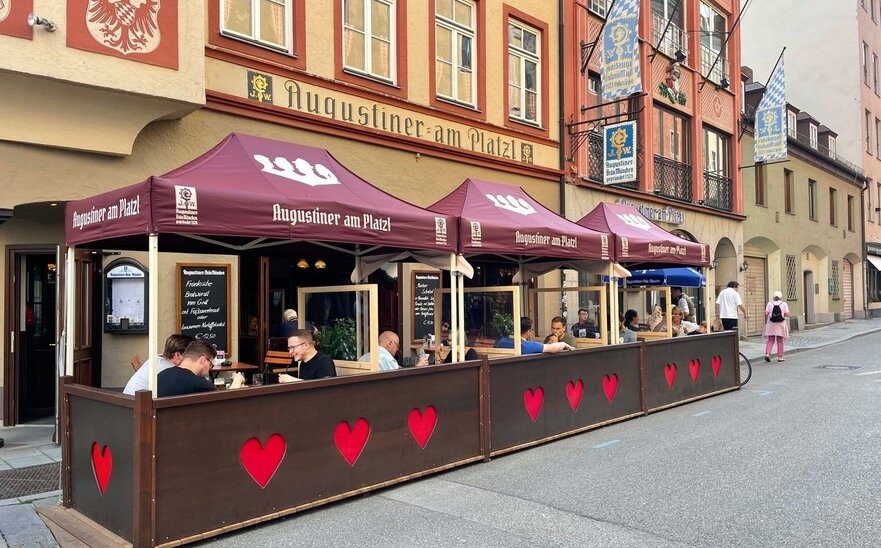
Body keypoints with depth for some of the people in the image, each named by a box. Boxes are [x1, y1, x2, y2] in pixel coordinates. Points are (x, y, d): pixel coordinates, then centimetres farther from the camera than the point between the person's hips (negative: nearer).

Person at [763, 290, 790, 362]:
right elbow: (787, 314, -8)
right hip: (780, 324, -1)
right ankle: (780, 357, 12)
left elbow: (766, 313, -8)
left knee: (770, 340, 8)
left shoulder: (769, 303, -1)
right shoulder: (784, 304, -3)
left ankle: (767, 354, -7)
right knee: (780, 341, 8)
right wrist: (783, 314, 12)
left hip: (771, 324, 1)